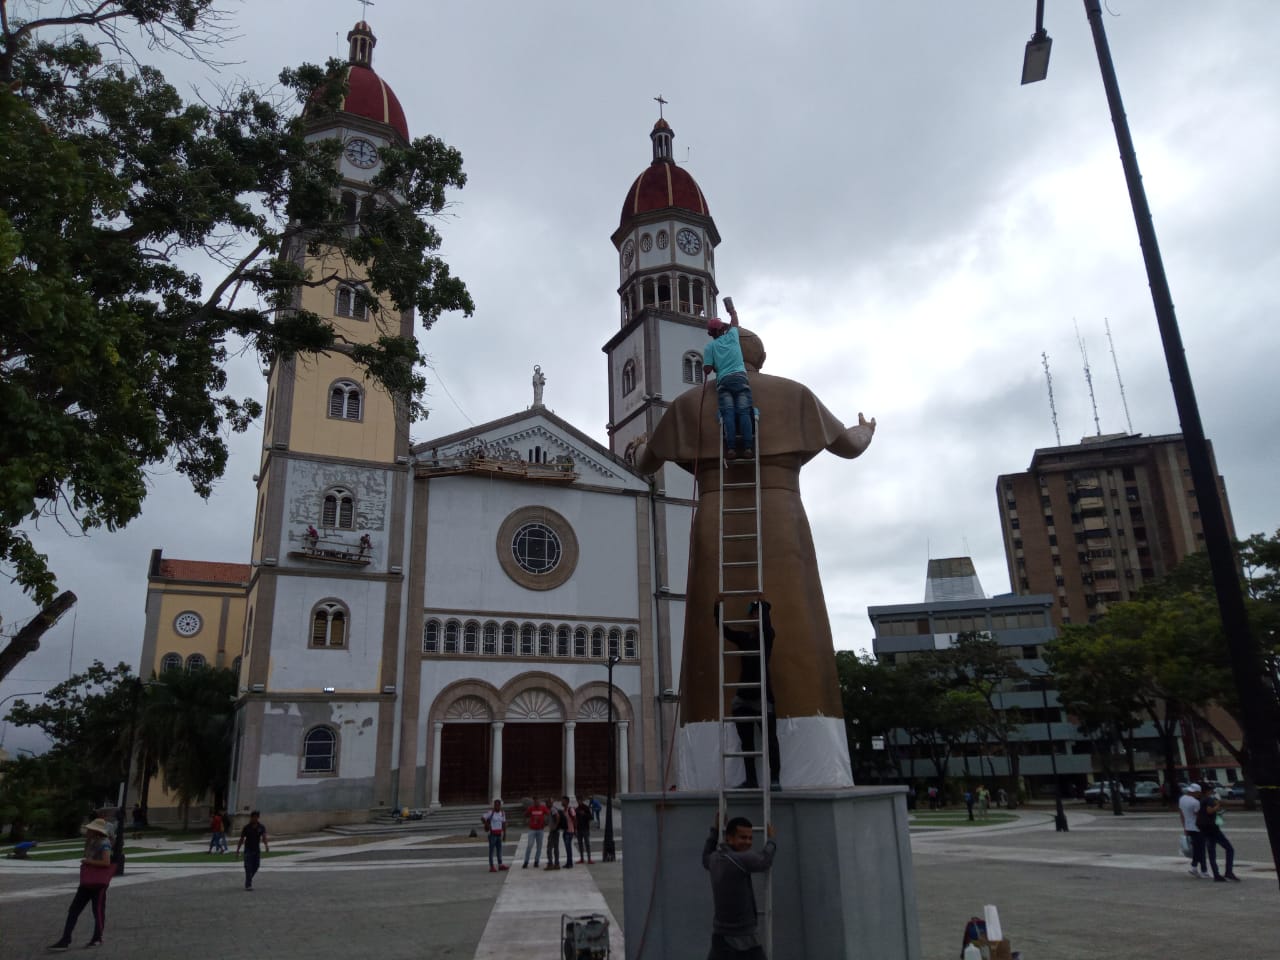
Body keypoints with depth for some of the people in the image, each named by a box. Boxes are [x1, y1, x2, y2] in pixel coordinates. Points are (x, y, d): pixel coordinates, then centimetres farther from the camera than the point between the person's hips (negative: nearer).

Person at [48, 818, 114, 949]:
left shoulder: (104, 843, -14)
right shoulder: (92, 842, 14)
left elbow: (106, 862, -24)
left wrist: (88, 861, -15)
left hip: (99, 882, -9)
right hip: (87, 881, 9)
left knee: (98, 910, 2)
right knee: (73, 910, 5)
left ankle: (97, 939, 15)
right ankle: (65, 940, 7)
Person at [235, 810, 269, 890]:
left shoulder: (261, 827, -5)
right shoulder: (247, 827, -8)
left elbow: (264, 837, -18)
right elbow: (241, 839, 0)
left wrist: (266, 845, -36)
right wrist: (237, 850, 0)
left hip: (257, 850, 3)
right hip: (248, 850, -3)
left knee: (255, 867, 9)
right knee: (248, 867, -9)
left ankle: (249, 879, 36)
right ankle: (248, 885, -5)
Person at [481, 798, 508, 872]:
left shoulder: (502, 813, 7)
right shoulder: (490, 812, -10)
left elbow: (504, 824, 11)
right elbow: (482, 818, -12)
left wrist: (504, 834, 9)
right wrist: (487, 825, -12)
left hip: (499, 834, 6)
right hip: (492, 834, -6)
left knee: (499, 849, 9)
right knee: (492, 850, -2)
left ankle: (500, 865, 18)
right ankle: (491, 867, 1)